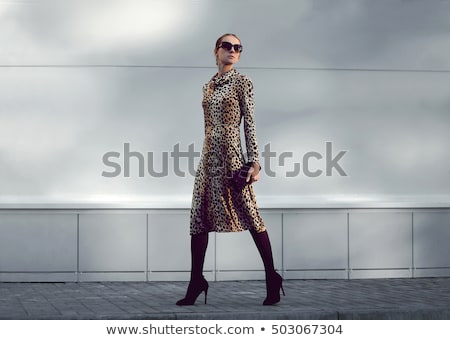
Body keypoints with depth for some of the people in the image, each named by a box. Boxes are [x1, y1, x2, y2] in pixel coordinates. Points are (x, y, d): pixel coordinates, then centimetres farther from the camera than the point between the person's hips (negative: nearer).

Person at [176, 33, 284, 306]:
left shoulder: (242, 82, -1)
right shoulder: (208, 86, 16)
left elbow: (250, 123, -5)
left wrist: (254, 161, -12)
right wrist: (207, 154, 18)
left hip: (231, 154, -6)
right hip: (209, 156, 6)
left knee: (250, 215, -5)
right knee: (199, 216, 2)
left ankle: (272, 279, 4)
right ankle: (196, 283, 9)